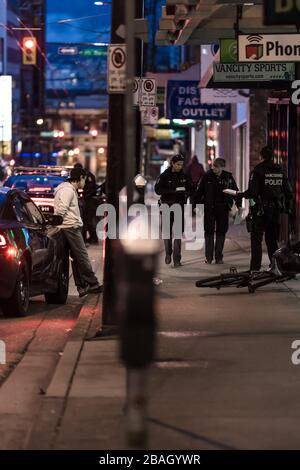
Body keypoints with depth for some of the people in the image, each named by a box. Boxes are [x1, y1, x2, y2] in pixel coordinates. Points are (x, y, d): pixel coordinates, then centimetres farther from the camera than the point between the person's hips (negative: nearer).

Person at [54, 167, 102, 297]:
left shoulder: (71, 190, 23)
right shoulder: (67, 190, -12)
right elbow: (61, 209, -21)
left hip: (73, 227, 11)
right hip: (70, 227, -11)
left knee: (77, 258, 10)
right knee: (82, 256, -8)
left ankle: (82, 286, 12)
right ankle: (92, 284, -6)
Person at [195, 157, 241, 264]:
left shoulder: (228, 177, 2)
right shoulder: (207, 176, -1)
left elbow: (235, 191, 11)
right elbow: (199, 192, 3)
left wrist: (239, 205, 6)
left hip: (223, 209, 1)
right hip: (209, 209, -1)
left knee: (221, 232, 4)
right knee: (209, 232, 1)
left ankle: (219, 257, 11)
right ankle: (208, 257, 8)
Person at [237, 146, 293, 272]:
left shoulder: (258, 171, -10)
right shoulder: (280, 171, 6)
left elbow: (252, 192, -16)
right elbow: (288, 192, 7)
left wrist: (240, 195, 0)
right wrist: (286, 205, 22)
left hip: (261, 209, -5)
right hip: (276, 209, 5)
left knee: (256, 239, -1)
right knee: (272, 239, 15)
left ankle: (255, 267, -8)